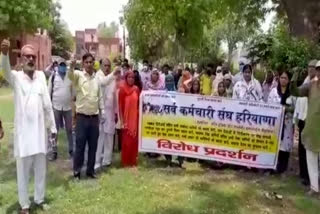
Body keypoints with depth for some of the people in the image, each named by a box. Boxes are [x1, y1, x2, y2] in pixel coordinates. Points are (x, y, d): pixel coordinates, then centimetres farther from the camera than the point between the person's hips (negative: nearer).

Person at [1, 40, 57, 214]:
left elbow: (47, 104, 7)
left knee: (40, 169, 14)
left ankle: (39, 199, 31)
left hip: (40, 130, 3)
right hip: (23, 131, -3)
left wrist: (52, 127, 8)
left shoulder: (41, 76, 5)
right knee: (23, 171, 8)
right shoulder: (16, 77, -3)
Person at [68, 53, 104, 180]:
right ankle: (76, 171, 17)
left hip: (94, 117, 4)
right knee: (80, 145, 3)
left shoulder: (97, 78, 9)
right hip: (82, 117, -4)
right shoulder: (78, 75, -4)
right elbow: (70, 74, -28)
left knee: (93, 146, 10)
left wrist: (102, 111, 10)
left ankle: (90, 170, 23)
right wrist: (72, 66, -49)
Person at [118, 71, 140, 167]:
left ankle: (133, 161, 21)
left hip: (135, 118, 4)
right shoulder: (122, 89, -7)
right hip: (126, 118, -4)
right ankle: (125, 161, 18)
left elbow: (139, 104, 10)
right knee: (126, 140, 4)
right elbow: (120, 106, -8)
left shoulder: (136, 89, 5)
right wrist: (122, 121, -11)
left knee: (134, 140, 9)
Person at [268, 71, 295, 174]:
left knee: (285, 143, 2)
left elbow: (295, 107, 4)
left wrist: (287, 108, -14)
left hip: (287, 122, 0)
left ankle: (281, 166, 14)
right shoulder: (274, 90, 6)